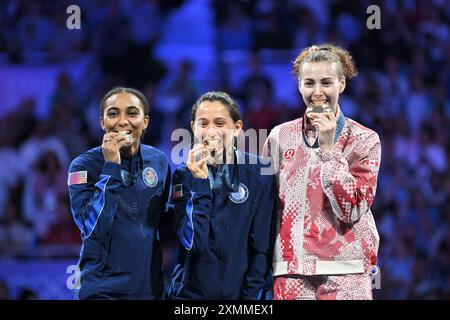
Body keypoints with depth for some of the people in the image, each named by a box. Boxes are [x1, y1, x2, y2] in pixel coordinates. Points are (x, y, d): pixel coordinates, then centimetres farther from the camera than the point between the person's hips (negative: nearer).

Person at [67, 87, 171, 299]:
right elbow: (92, 228, -21)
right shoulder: (84, 166, -10)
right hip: (103, 290, -4)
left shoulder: (159, 161, 1)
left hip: (151, 287, 4)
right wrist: (111, 167, -21)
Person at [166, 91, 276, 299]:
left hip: (241, 292, -1)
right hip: (191, 292, 1)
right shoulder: (184, 174, -3)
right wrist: (200, 182, -20)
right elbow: (193, 242, -15)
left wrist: (252, 296, -10)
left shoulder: (259, 173, -6)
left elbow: (261, 246, -5)